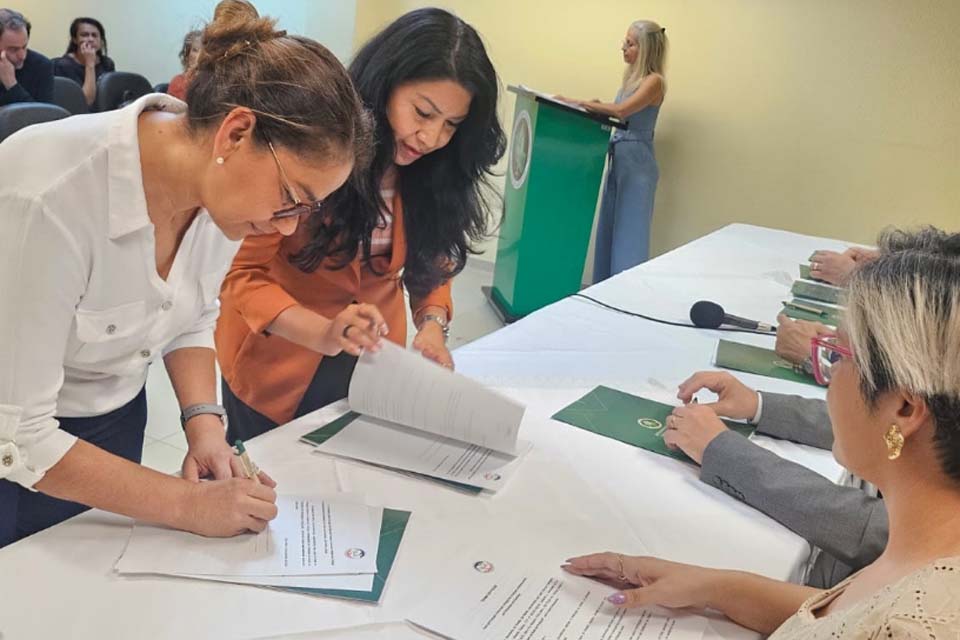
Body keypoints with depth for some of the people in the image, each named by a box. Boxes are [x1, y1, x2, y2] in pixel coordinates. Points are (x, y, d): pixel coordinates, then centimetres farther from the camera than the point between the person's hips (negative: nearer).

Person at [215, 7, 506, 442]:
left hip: (371, 367, 4)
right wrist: (325, 335, -38)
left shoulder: (435, 172, -9)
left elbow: (432, 265, 3)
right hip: (276, 365, -3)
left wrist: (433, 324, -19)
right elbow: (244, 275, -21)